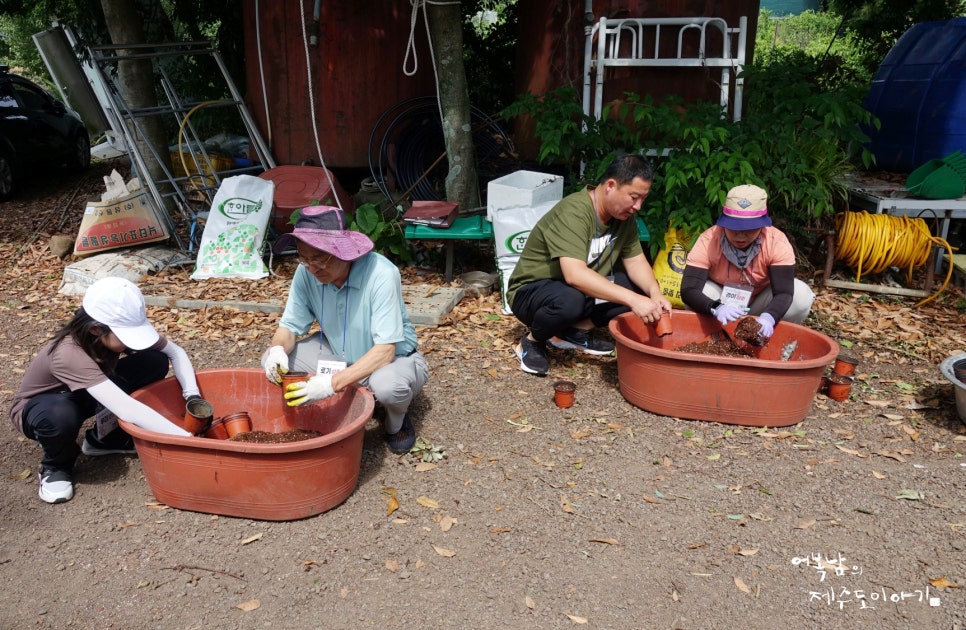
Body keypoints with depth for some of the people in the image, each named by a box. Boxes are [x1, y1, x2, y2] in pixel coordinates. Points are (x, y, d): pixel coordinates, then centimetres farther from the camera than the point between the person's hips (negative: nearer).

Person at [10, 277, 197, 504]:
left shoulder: (116, 332, -23)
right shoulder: (69, 354, -41)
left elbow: (175, 352, -11)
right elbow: (126, 409, -49)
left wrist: (192, 395, -27)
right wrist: (188, 439, -50)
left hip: (82, 395, 6)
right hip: (38, 407, -6)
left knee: (155, 361, -16)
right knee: (60, 415, -43)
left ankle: (106, 439, 3)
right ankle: (56, 466, -6)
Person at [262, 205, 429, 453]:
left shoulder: (381, 275, -31)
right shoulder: (307, 272, -16)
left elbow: (384, 351, -34)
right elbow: (290, 326, -7)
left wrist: (334, 383, -44)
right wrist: (278, 349, -31)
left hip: (392, 359, -5)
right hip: (339, 356, 5)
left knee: (388, 384, -39)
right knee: (272, 363, -14)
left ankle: (397, 423, -1)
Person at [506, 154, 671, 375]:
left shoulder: (624, 215, -4)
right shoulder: (573, 212, -29)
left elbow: (635, 261, -1)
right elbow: (574, 275, -40)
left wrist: (655, 293, -22)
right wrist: (632, 299, -43)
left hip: (584, 290, 7)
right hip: (531, 292, -7)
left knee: (641, 286, -8)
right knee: (569, 300, -40)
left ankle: (577, 331, -2)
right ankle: (533, 341, -9)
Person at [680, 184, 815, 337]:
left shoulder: (777, 242, -25)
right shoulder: (708, 241, -27)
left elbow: (784, 292, -32)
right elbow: (688, 290, -35)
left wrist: (768, 317, -54)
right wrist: (716, 308, -56)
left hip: (759, 305, 1)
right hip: (723, 304, -1)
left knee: (801, 295, -25)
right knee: (701, 294, -32)